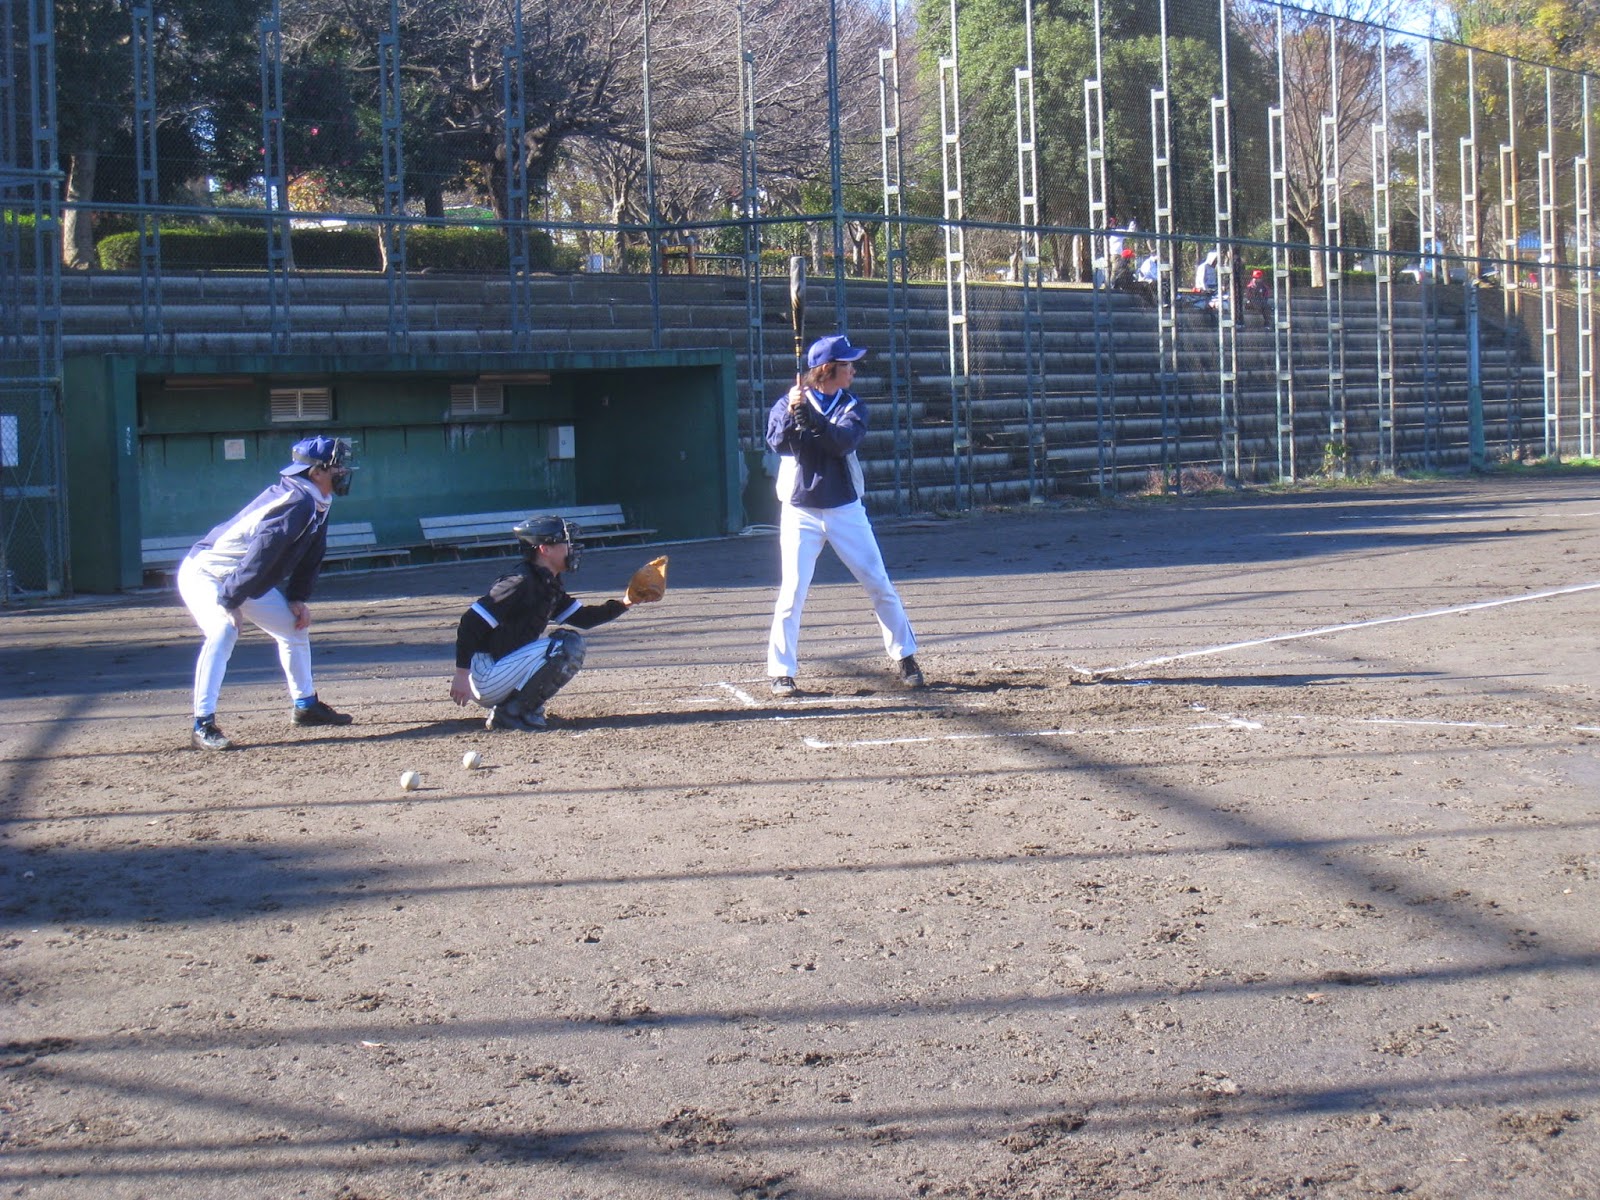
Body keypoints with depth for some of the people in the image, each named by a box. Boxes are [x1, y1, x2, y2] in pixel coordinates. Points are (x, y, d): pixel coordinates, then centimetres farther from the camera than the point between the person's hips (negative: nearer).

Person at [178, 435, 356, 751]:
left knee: (295, 627, 15)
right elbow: (262, 552, -33)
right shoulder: (298, 503, -28)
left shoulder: (315, 504, 2)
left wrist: (298, 599, 2)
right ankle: (203, 726, -33)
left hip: (249, 582, 10)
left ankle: (305, 706, 31)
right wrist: (229, 602, -33)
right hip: (206, 574, -10)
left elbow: (310, 555, 11)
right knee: (223, 630, -32)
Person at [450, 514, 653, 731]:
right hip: (486, 679, -10)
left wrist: (623, 604, 4)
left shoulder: (548, 585, 11)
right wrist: (461, 675, -24)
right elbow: (470, 623, -23)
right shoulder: (520, 583, -19)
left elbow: (582, 618, 18)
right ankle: (511, 713, -11)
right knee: (568, 647, -17)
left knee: (570, 640, 13)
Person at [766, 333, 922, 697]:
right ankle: (781, 671, 4)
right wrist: (792, 414, -31)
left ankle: (904, 657, 16)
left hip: (845, 510, 2)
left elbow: (843, 441, -16)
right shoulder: (787, 403, 0)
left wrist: (811, 417, -29)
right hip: (800, 513, -2)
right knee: (792, 593, -6)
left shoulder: (852, 407, 3)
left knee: (880, 586, 3)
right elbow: (777, 442, -15)